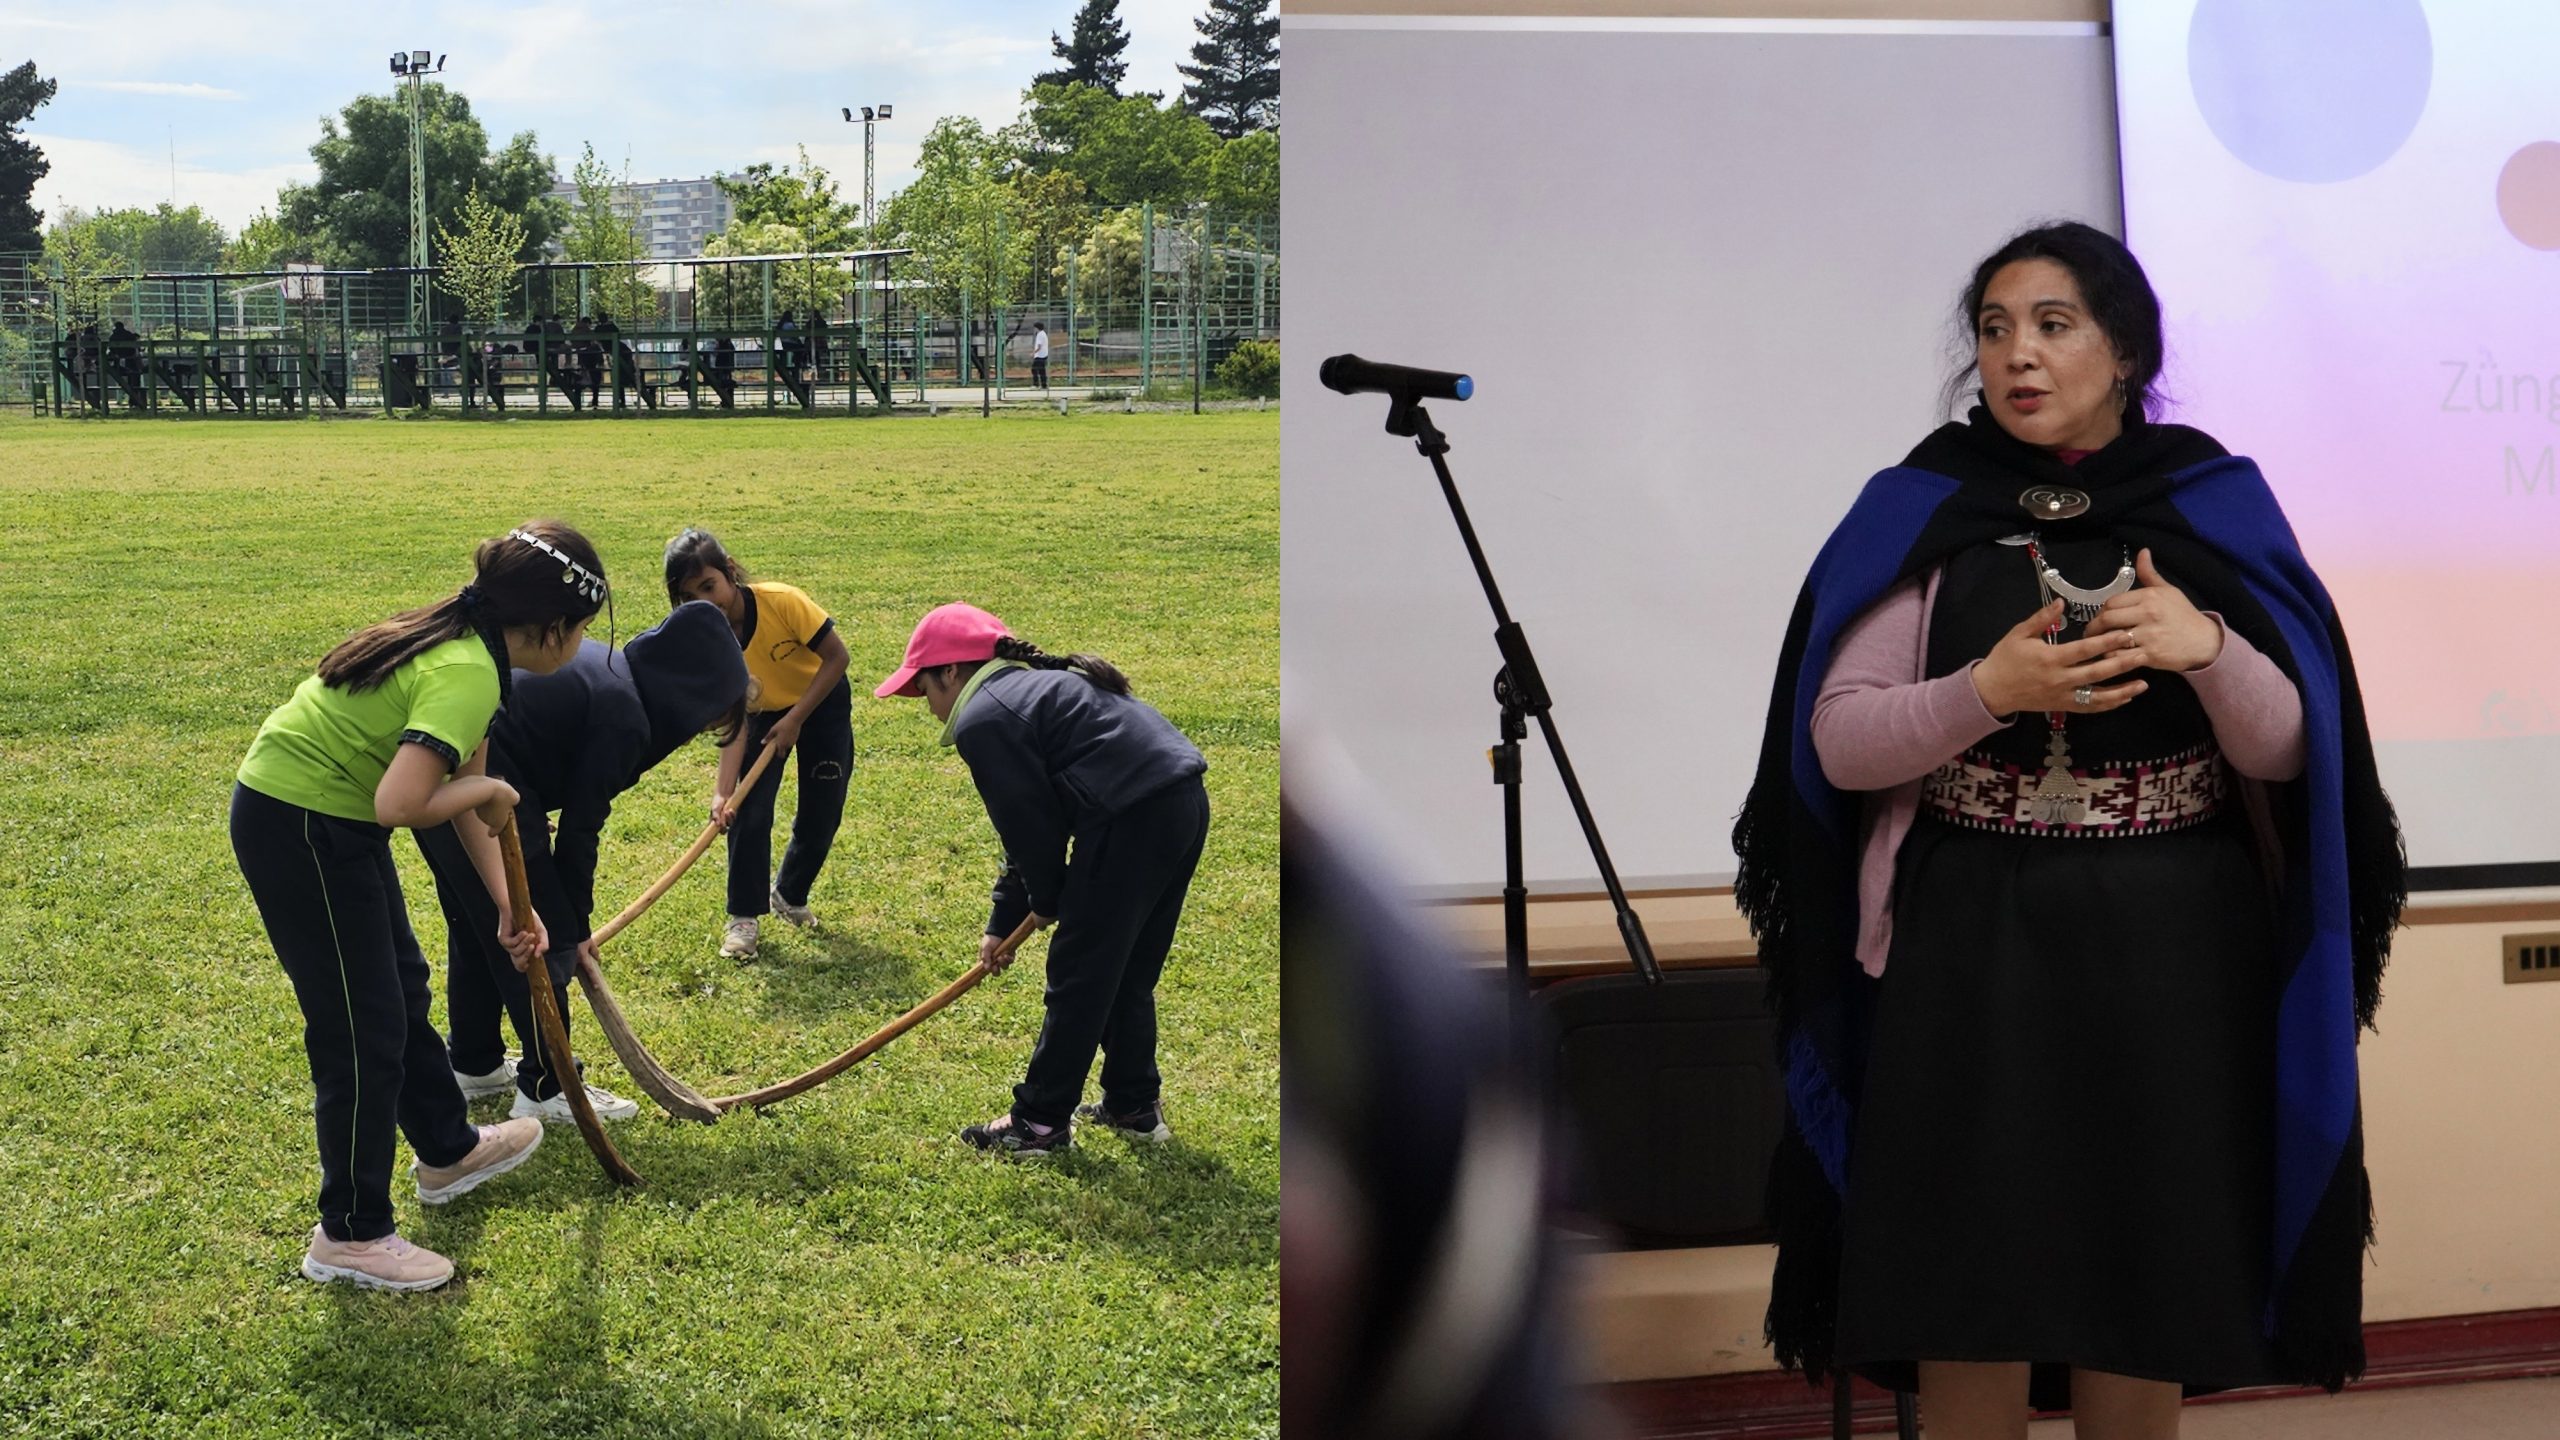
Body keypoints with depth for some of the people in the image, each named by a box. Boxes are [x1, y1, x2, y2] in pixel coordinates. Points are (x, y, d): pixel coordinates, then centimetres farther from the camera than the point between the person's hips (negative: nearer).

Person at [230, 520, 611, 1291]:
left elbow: (469, 796, 10)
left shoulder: (468, 645, 3)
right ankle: (351, 1235, 14)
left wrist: (508, 905, 10)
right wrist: (485, 790, -19)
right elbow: (400, 805, -37)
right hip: (298, 828, -10)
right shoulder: (467, 676, -27)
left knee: (401, 990, 25)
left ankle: (447, 1150, 44)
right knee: (363, 1030, 0)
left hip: (328, 819, 10)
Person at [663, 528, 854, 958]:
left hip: (822, 701, -1)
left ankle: (790, 895, 27)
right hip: (764, 711, 1)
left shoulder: (781, 601, -33)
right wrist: (724, 791, -35)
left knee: (822, 813, 2)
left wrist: (795, 720, -25)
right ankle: (743, 917, 2)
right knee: (747, 811, -12)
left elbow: (838, 656, -24)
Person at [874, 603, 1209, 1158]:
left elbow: (1030, 824, -6)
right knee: (1127, 976, 22)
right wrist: (1003, 922, 27)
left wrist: (1045, 900, 13)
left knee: (1077, 981, 3)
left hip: (1132, 821, -10)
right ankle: (1136, 1106, 31)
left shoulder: (981, 721, -5)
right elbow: (1031, 823, 27)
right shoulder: (1032, 688, 25)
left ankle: (1041, 1123, 12)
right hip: (1183, 805, 10)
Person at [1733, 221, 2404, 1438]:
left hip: (2175, 957, 1)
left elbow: (2287, 751, 0)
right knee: (1970, 1312, -1)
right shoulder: (1917, 512, 2)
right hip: (1972, 951, -1)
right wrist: (1990, 691, -20)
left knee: (2146, 1316, 5)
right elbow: (1837, 743, -3)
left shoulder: (2218, 507, 5)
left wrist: (2209, 650, -19)